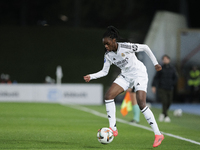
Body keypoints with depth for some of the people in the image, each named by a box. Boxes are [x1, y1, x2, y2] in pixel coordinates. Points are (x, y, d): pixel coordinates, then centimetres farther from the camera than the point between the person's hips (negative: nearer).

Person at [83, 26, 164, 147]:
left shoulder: (126, 47, -22)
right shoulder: (108, 55, -4)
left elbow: (145, 47, -11)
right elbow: (105, 71, 5)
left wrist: (155, 63, -6)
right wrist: (91, 77, -10)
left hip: (139, 74, -7)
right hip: (126, 76, 7)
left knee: (142, 104, -19)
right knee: (108, 96, -12)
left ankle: (158, 135, -13)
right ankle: (113, 129, -7)